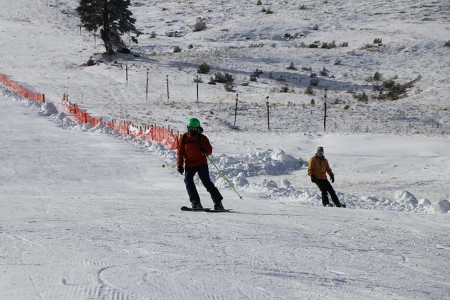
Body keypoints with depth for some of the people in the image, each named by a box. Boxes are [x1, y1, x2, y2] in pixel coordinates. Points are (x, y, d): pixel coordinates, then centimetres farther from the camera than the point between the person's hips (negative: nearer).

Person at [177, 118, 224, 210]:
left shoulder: (202, 138, -4)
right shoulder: (184, 138, 2)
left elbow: (210, 150, -2)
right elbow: (180, 152, 8)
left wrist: (205, 151, -26)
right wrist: (180, 165, 4)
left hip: (201, 163, -3)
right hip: (189, 165, 3)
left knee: (207, 182, -9)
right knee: (188, 180, -17)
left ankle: (218, 202, -4)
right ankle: (196, 202, -16)